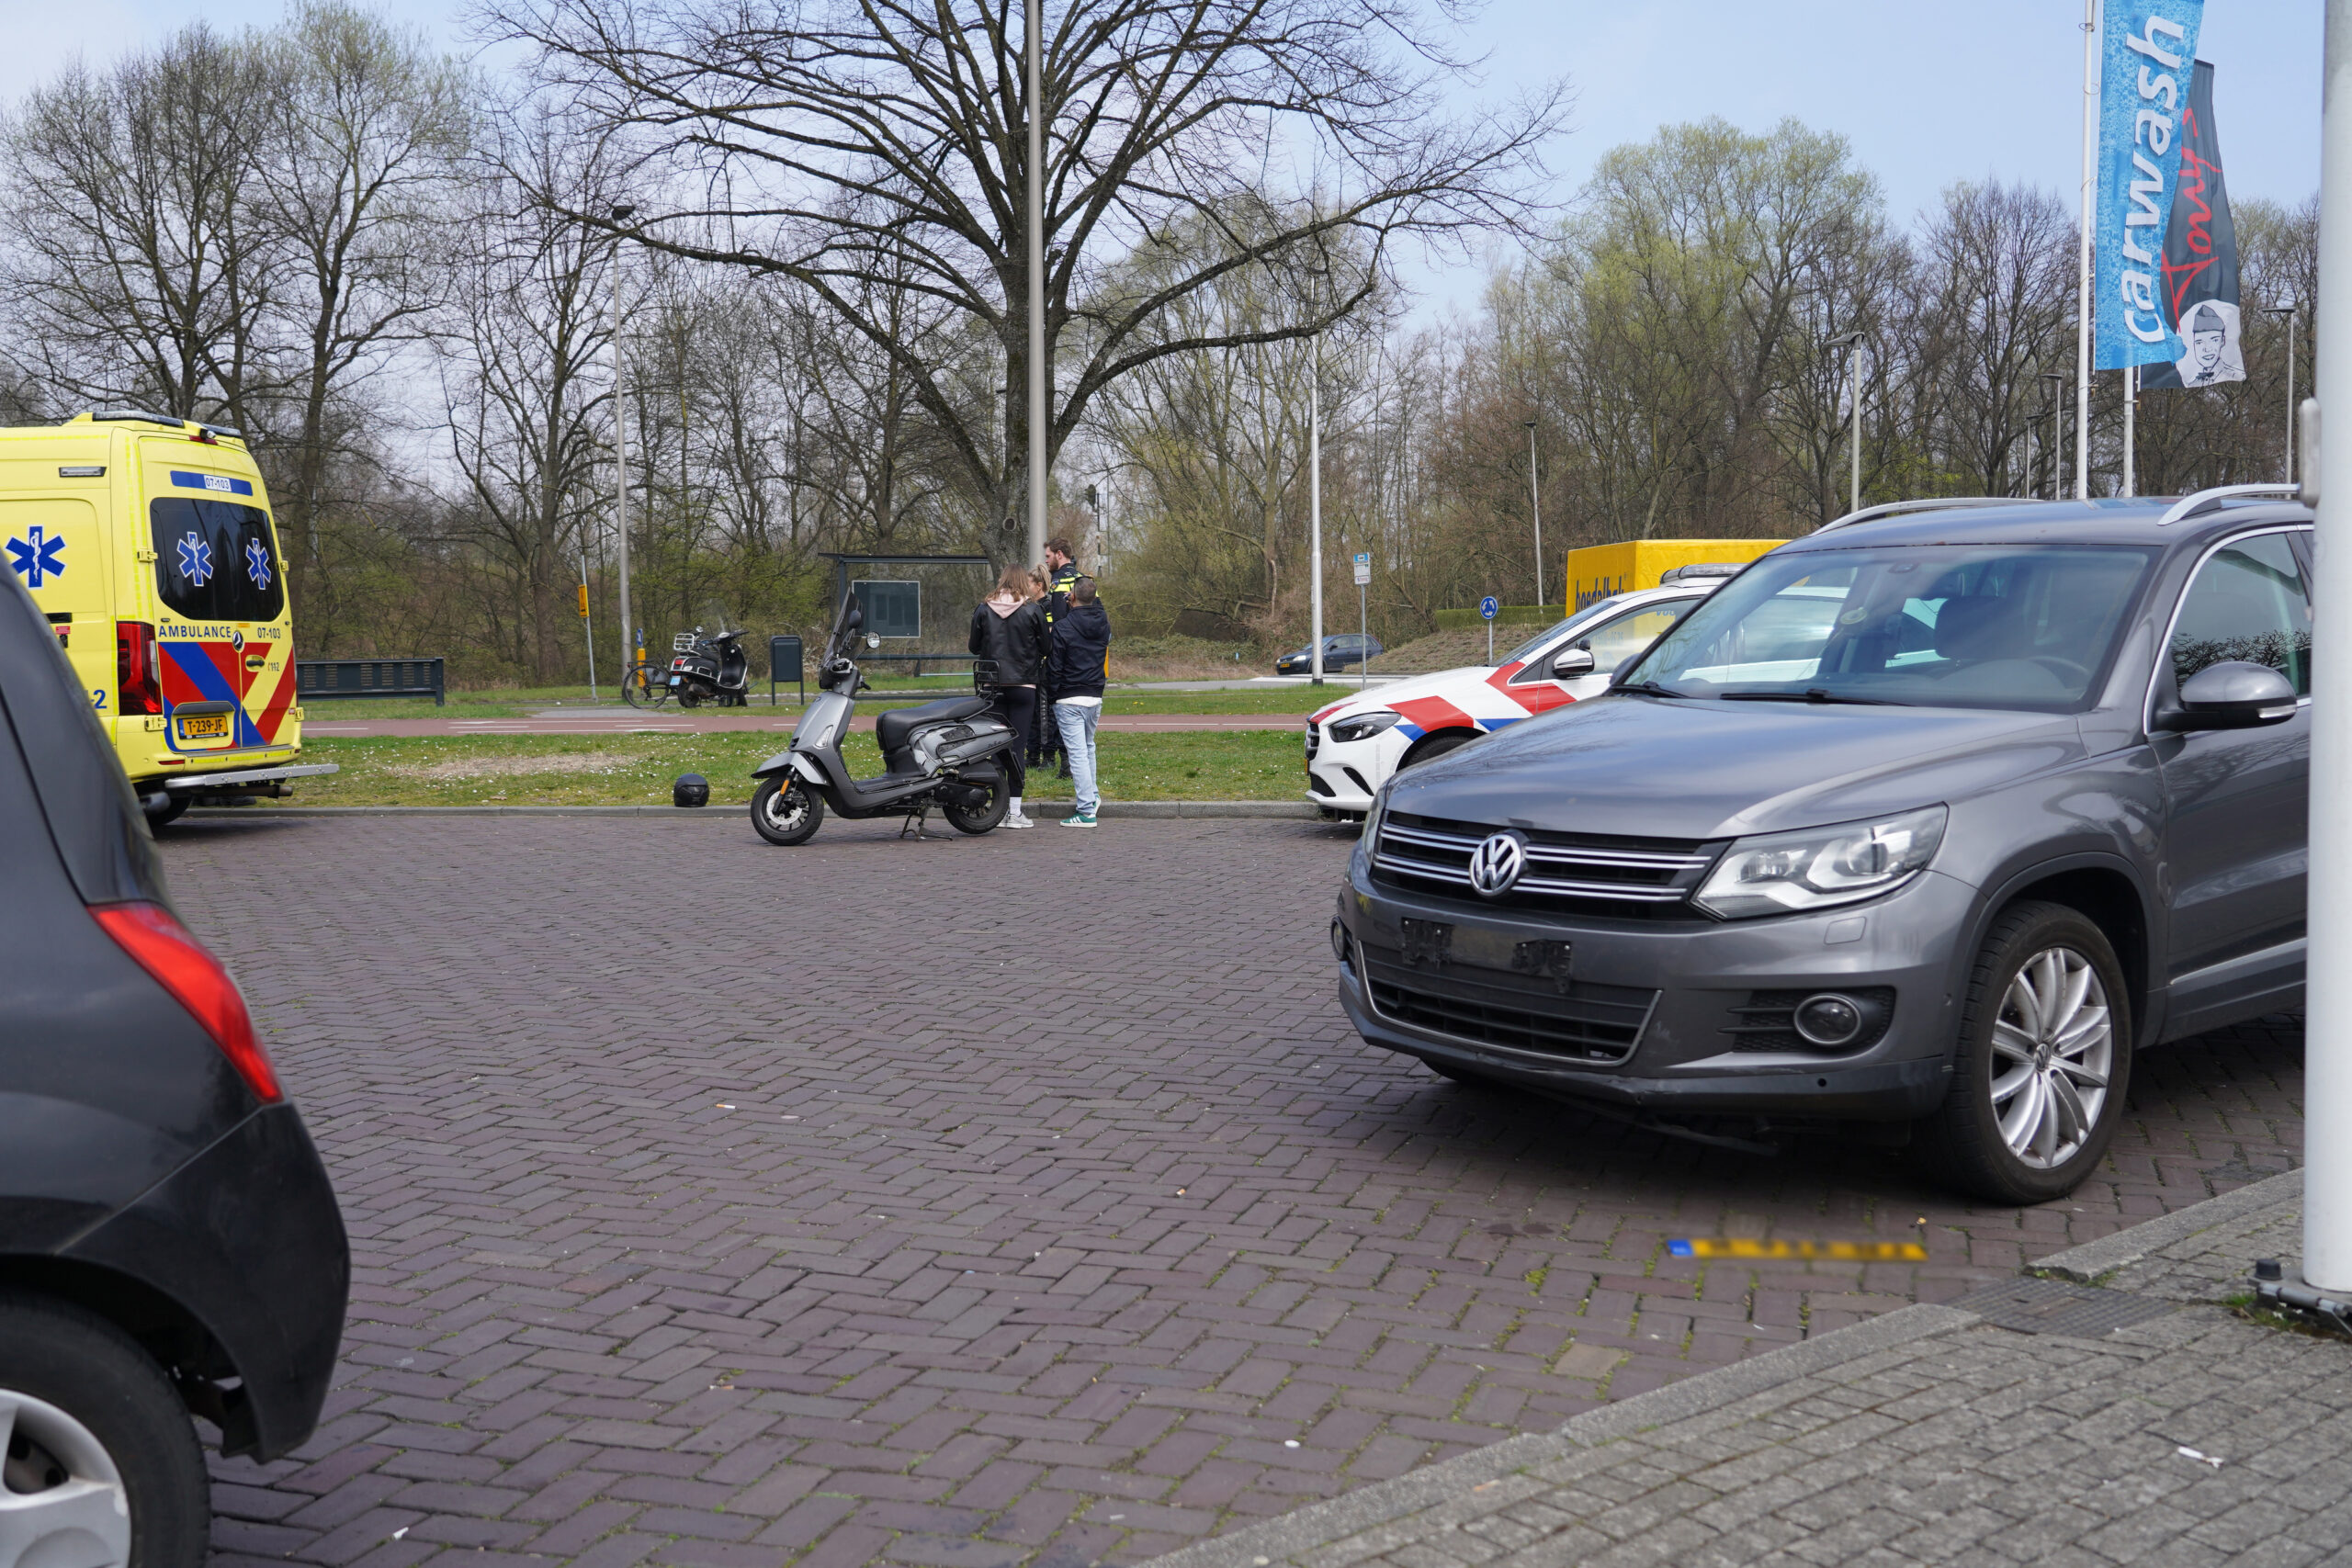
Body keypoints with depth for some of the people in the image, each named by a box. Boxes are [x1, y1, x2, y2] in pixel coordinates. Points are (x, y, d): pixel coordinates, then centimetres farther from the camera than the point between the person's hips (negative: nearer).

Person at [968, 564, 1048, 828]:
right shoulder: (1032, 610, -5)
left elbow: (974, 647, 7)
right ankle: (1014, 812, -1)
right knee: (1017, 746, 0)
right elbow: (1045, 647, 0)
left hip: (992, 686, 2)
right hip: (1023, 685, -2)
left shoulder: (983, 609, 0)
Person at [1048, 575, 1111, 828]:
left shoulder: (1062, 627, -13)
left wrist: (1052, 694, 0)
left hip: (1069, 700, -6)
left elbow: (1055, 666, -10)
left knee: (1077, 753, -5)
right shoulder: (1103, 623, 4)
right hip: (1095, 696, 6)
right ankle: (1093, 795, 36)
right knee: (1088, 746, 25)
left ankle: (1086, 812, -6)